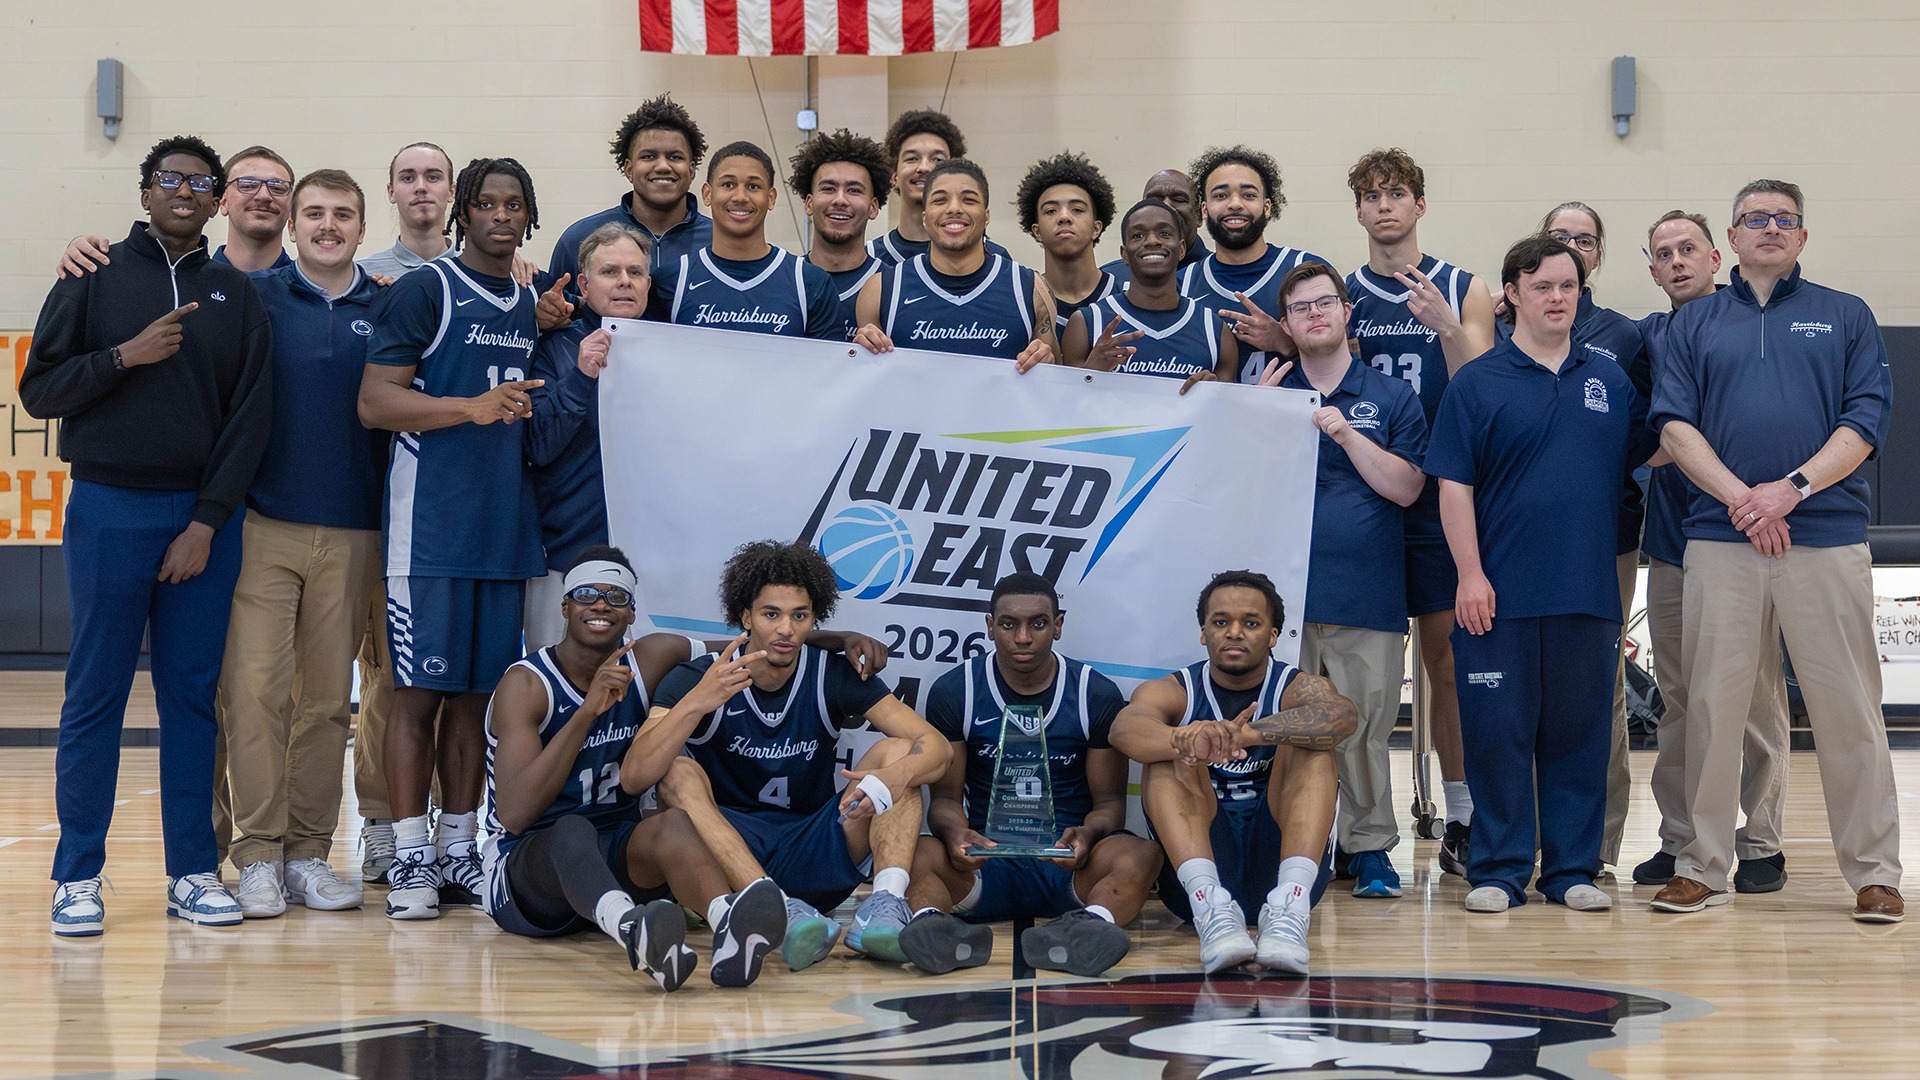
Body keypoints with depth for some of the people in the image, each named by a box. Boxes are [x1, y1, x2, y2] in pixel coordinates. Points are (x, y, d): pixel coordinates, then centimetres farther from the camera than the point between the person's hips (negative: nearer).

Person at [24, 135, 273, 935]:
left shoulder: (236, 295, 9)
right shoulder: (96, 278, 5)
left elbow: (251, 418, 3)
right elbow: (39, 391, 1)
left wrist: (208, 522, -5)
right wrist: (126, 356, -14)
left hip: (204, 520, 2)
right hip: (109, 512, -2)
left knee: (193, 697, 5)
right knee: (95, 698, 1)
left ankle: (193, 870, 12)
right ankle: (78, 876, 8)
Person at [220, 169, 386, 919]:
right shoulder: (253, 296, 5)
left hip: (351, 533, 2)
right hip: (263, 523, -2)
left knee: (327, 698, 5)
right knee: (255, 687, -7)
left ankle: (309, 851, 13)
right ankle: (259, 853, 0)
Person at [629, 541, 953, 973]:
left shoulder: (834, 677, -2)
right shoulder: (696, 679, -7)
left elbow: (934, 746, -10)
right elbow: (633, 777, -22)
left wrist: (899, 774, -35)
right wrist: (695, 704, -38)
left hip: (814, 860, 2)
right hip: (727, 860, -2)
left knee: (896, 752, -13)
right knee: (679, 772, -27)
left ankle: (886, 905, -37)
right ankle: (784, 914, -45)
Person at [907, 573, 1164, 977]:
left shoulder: (1098, 696, 4)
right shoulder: (954, 692, 4)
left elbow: (1109, 799, 5)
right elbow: (945, 796, 3)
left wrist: (1087, 835, -21)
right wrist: (955, 832, -22)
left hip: (1070, 864, 0)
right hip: (984, 859, 0)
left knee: (1140, 854, -34)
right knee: (920, 854, -32)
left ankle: (1093, 925, -62)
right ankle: (928, 923, -61)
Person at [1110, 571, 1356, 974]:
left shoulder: (1298, 689, 3)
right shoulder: (1171, 692, 5)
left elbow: (1343, 715, -24)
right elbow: (1125, 728, -20)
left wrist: (1245, 733, -41)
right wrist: (1187, 741, -44)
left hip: (1277, 861, 0)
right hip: (1198, 864, 1)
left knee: (1308, 743, -19)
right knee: (1168, 752, -19)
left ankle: (1290, 906, -41)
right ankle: (1211, 905, -42)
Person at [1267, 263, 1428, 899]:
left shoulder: (1391, 398, 9)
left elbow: (1405, 488, 0)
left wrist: (1345, 433, -9)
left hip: (1368, 596, -1)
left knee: (1365, 728, 0)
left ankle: (1370, 848, 11)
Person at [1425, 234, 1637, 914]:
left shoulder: (1611, 379, 11)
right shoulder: (1477, 383, 2)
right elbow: (1454, 484, -2)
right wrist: (1470, 573, -11)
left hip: (1589, 594, 3)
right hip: (1501, 595, -3)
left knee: (1579, 732, 7)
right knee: (1497, 733, 0)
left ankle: (1573, 869, 16)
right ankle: (1498, 870, 9)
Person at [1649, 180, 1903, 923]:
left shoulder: (1846, 317, 12)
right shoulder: (1695, 323, 14)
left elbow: (1865, 423, 2)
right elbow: (1675, 426, 4)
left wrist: (1791, 488, -12)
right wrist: (1740, 498, -10)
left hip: (1828, 535, -1)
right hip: (1721, 537, 1)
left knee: (1848, 708, -1)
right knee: (1713, 704, 2)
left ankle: (1874, 872, 6)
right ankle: (1703, 867, 10)